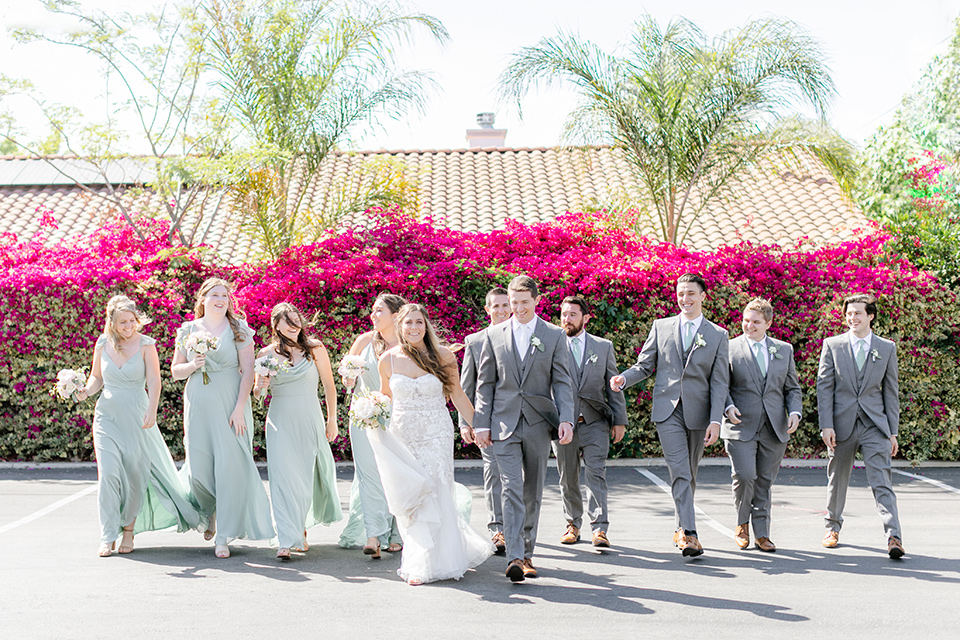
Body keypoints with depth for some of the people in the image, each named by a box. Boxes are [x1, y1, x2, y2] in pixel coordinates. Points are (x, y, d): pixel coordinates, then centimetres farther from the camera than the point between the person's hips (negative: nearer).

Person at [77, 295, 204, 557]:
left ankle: (129, 529, 21)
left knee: (135, 474, 3)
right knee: (109, 473, -9)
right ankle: (108, 537, -2)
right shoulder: (103, 344, 5)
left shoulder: (146, 344, -4)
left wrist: (151, 411, -23)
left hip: (137, 416, -1)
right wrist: (87, 390, -7)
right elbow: (97, 377, 15)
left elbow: (154, 380, -10)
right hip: (107, 415, 2)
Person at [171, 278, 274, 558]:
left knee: (230, 465, -8)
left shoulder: (239, 329, 2)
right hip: (198, 406, 2)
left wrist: (240, 408, -11)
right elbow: (175, 371, 14)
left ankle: (224, 535, 0)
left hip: (230, 405, -2)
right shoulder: (188, 330, 9)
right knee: (199, 468, 1)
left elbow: (248, 370, -3)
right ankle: (211, 513, 33)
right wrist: (193, 365, -8)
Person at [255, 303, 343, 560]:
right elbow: (257, 392, 11)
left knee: (309, 476, 6)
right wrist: (261, 386, -12)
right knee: (283, 477, -11)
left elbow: (329, 386, 6)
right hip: (280, 422, 0)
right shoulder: (266, 354, 3)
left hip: (310, 420, 0)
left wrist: (332, 420, 4)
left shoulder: (315, 349, 1)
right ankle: (286, 541, -12)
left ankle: (302, 525, 32)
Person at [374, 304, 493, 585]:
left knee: (433, 496, -6)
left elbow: (458, 396, 5)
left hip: (436, 436, -2)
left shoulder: (443, 356, -3)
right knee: (409, 499, 3)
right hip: (402, 438, 2)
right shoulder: (388, 359, 1)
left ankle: (426, 564, 7)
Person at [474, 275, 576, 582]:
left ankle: (527, 553, 22)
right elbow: (485, 383, 8)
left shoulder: (555, 335, 5)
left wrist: (566, 419, -11)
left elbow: (562, 382, 2)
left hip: (538, 424, 1)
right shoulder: (494, 335, 6)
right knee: (512, 489, -11)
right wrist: (481, 423, 1)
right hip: (504, 424, -1)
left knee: (533, 493, 9)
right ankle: (515, 557, -15)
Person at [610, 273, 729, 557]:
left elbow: (719, 382, 2)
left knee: (689, 475, 11)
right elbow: (645, 365, 11)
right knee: (679, 472, -13)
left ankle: (681, 529, 27)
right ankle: (689, 533, -15)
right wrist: (623, 379, -10)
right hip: (667, 409, -1)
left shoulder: (718, 335, 6)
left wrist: (715, 420, -7)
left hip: (698, 411, 1)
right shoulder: (661, 327, 8)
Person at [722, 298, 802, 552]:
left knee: (765, 482, 6)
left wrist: (795, 412, -2)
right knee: (744, 476, -13)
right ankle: (742, 524, 12)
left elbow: (792, 388, 15)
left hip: (774, 428, 3)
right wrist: (728, 407, -14)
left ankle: (762, 534, 18)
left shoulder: (784, 350, 13)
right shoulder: (729, 348, 3)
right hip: (741, 426, -3)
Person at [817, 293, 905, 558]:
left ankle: (893, 537, -13)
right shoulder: (832, 345, 4)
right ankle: (833, 527, 31)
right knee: (837, 479, 12)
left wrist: (893, 431, 5)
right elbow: (824, 387, 0)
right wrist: (826, 425, -9)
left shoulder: (887, 348, 7)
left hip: (875, 425, 0)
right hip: (842, 424, 0)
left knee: (882, 481, -10)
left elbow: (891, 391, 9)